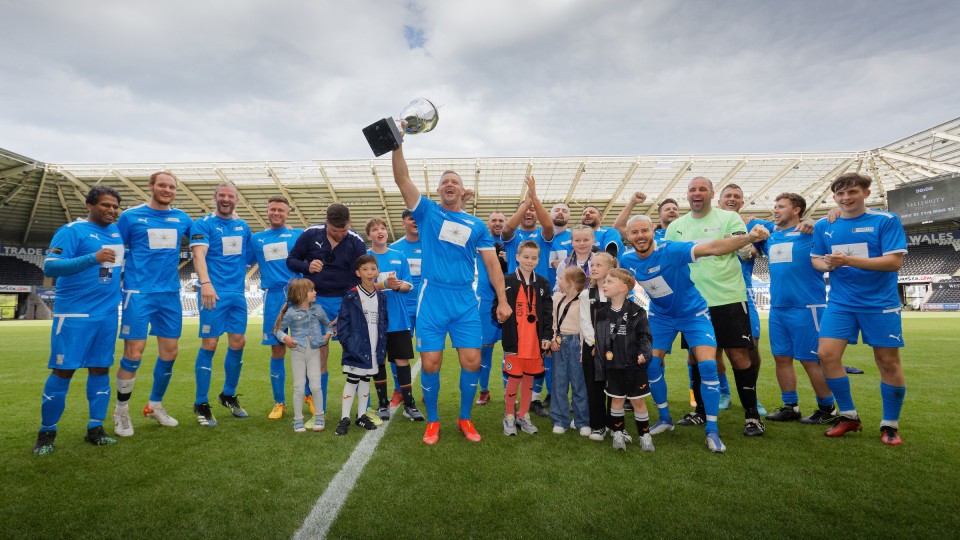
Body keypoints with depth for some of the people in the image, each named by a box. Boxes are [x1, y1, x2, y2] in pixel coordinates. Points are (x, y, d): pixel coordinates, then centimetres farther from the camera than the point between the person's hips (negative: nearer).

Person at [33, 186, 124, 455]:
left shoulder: (117, 230, 11)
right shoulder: (72, 231, -8)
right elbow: (50, 266, -17)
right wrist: (93, 258, -28)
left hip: (108, 314, 6)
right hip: (75, 314, -6)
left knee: (100, 369, 8)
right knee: (63, 370, -1)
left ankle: (95, 429, 17)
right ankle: (46, 433, 16)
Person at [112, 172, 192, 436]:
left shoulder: (182, 218, 9)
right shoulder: (131, 216, 0)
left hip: (170, 293, 4)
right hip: (138, 293, -4)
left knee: (170, 351, 7)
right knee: (134, 354, -5)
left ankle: (155, 405, 26)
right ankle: (121, 411, 16)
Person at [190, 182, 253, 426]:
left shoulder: (243, 226, 13)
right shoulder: (203, 224, -3)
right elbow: (199, 254, -17)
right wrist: (205, 283, -30)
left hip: (238, 293, 5)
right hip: (214, 293, -5)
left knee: (238, 344, 9)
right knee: (209, 345, -3)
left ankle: (229, 395, 28)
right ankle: (201, 404, 12)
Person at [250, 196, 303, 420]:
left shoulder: (298, 234, 8)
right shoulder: (256, 239, 15)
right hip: (273, 298, 2)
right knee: (277, 351, 7)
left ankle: (310, 395, 17)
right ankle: (279, 403, 19)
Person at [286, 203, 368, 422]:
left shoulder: (356, 242, -7)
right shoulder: (310, 234, -3)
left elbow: (357, 279, -8)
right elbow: (291, 260, 9)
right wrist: (307, 266, -14)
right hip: (317, 300, 1)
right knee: (318, 354, 4)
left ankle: (365, 408, 7)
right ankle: (319, 411, 18)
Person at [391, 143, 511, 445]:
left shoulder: (476, 225, 9)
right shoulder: (427, 212, 6)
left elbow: (492, 264, 8)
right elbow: (402, 179, -6)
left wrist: (502, 301, 1)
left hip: (465, 301, 2)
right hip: (432, 299, -1)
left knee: (472, 361, 1)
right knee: (430, 363, 1)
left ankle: (465, 419, 23)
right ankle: (433, 421, 23)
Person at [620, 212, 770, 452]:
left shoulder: (670, 250, -30)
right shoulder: (627, 261, -14)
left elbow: (711, 248, -44)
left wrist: (748, 237, -58)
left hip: (693, 313, -4)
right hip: (660, 316, 4)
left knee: (707, 365, -15)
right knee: (651, 364, -3)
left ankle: (712, 430, 0)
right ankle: (665, 419, 20)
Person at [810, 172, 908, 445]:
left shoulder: (886, 220, -6)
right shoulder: (823, 226, 5)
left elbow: (894, 261, -14)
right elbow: (816, 258, 14)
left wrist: (849, 260, -26)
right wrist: (827, 264, -10)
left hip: (880, 303, -3)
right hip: (840, 302, 3)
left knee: (888, 361, 4)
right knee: (826, 353, -7)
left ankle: (890, 424, 23)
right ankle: (848, 416, 12)